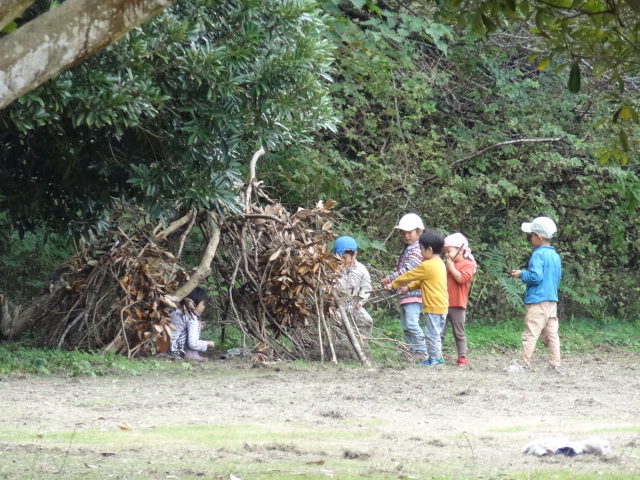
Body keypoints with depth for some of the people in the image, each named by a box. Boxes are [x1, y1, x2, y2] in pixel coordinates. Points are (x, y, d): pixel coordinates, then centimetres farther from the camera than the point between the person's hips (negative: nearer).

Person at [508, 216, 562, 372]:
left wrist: (521, 274, -4)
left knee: (531, 333, -6)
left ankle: (523, 363, -5)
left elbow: (535, 276, -22)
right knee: (551, 333, 8)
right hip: (552, 299, 8)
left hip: (538, 300, -8)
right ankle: (555, 363, 7)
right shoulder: (555, 256, 14)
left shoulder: (539, 255, -13)